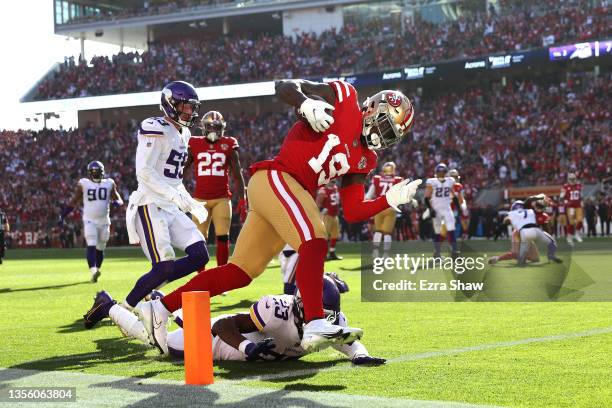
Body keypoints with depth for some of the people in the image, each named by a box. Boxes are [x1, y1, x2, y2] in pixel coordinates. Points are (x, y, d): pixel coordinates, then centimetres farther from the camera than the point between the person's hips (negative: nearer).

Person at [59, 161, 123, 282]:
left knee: (100, 248, 11)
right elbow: (73, 202, 5)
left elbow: (119, 199, 10)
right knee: (91, 246, -18)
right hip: (89, 221, -3)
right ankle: (94, 271, -30)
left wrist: (117, 202, -16)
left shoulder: (109, 184, 5)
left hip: (104, 221, 3)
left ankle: (97, 269, 26)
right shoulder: (83, 184, -1)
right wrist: (62, 216, 0)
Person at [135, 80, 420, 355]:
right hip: (275, 178, -9)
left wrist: (389, 200, 6)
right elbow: (284, 87, -4)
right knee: (314, 244, -24)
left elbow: (352, 212, 16)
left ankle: (160, 308, 14)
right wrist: (307, 103, -23)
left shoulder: (362, 160, 20)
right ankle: (316, 325, -33)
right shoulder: (343, 97, 2)